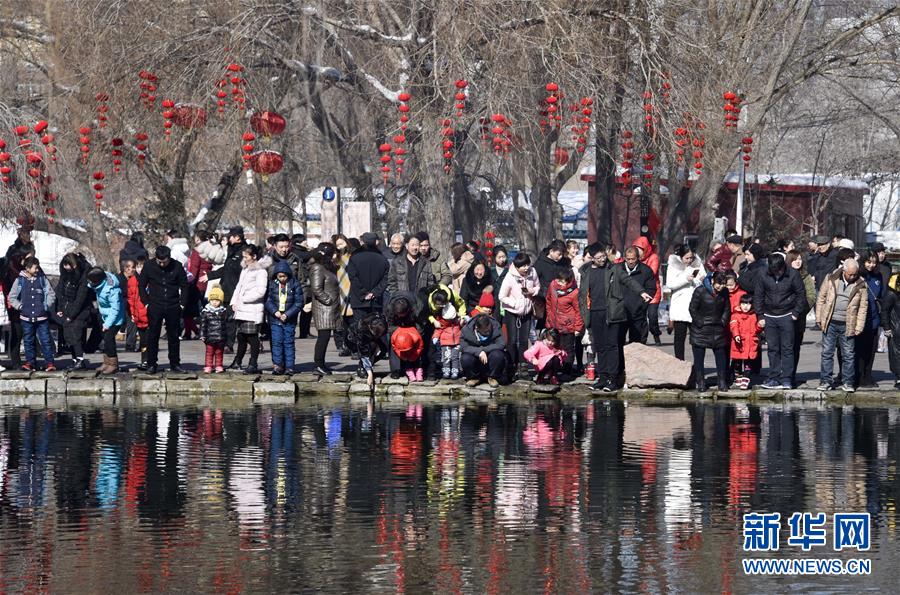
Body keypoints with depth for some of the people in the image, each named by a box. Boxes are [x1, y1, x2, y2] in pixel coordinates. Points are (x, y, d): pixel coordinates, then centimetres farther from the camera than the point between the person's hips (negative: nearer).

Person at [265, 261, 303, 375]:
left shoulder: (294, 284, -1)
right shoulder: (272, 284, 3)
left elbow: (299, 303, -3)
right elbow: (268, 301, 4)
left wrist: (287, 314, -12)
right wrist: (275, 311, -13)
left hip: (289, 319, -1)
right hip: (275, 318, 1)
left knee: (288, 342, 2)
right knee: (277, 342, -5)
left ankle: (289, 366, 5)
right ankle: (277, 365, -4)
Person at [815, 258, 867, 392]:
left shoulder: (861, 285, -2)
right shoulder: (831, 279, -1)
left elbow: (863, 307, 2)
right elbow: (821, 299, 5)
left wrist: (859, 327, -3)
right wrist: (819, 319, 2)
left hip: (848, 325, 0)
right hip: (830, 323, 0)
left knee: (849, 355, 4)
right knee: (827, 353, 4)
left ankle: (847, 383, 13)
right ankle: (825, 381, 11)